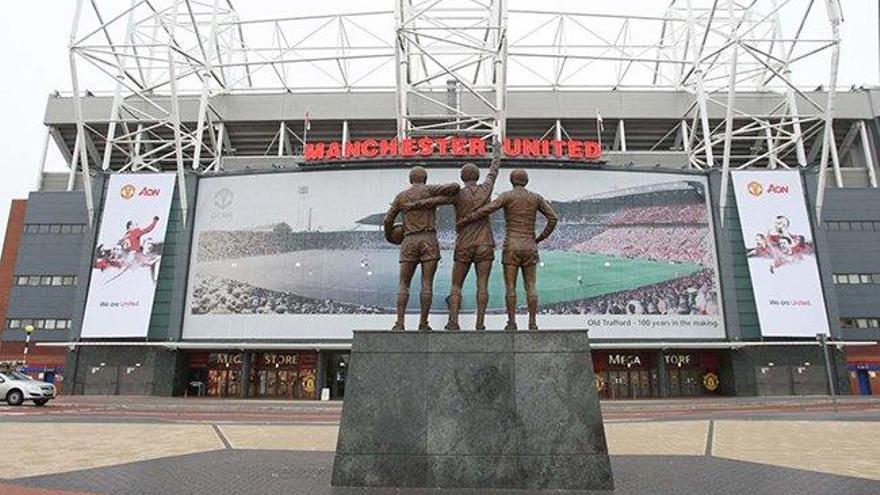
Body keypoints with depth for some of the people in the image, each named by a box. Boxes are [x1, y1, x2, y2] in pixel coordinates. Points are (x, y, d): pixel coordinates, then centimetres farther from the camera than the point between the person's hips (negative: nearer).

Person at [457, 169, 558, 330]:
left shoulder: (507, 196, -3)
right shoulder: (536, 197, 7)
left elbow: (485, 210, -15)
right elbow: (553, 218, 1)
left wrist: (464, 221, -5)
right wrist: (540, 238, 11)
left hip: (511, 247, -2)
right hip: (529, 247, 2)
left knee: (510, 287, 1)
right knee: (531, 287, 5)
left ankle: (512, 323, -2)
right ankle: (532, 323, 0)